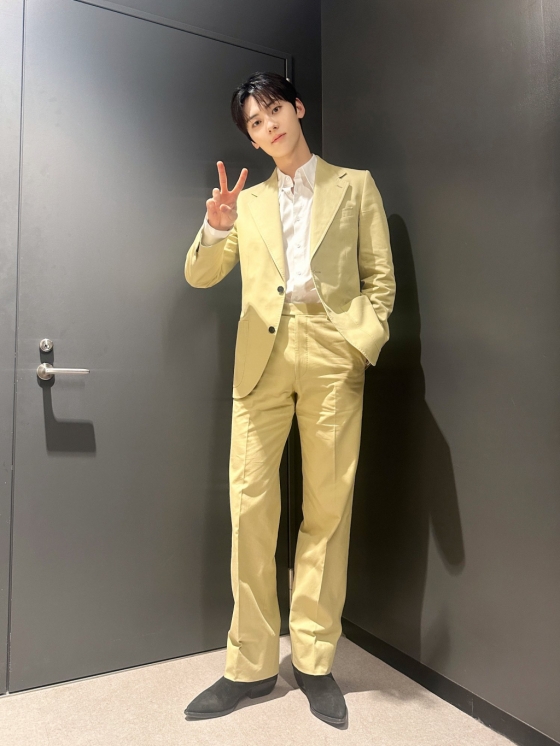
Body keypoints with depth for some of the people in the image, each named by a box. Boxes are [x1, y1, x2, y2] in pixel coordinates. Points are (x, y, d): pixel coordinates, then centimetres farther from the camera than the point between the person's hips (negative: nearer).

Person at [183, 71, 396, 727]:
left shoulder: (355, 186, 16)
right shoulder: (247, 200, 22)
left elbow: (380, 278, 9)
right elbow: (200, 278, 12)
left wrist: (363, 341, -7)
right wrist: (215, 227, -8)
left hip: (332, 353, -1)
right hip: (262, 355, 2)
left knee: (328, 507, 0)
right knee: (250, 506, -2)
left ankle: (314, 659, 16)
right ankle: (250, 665, 12)